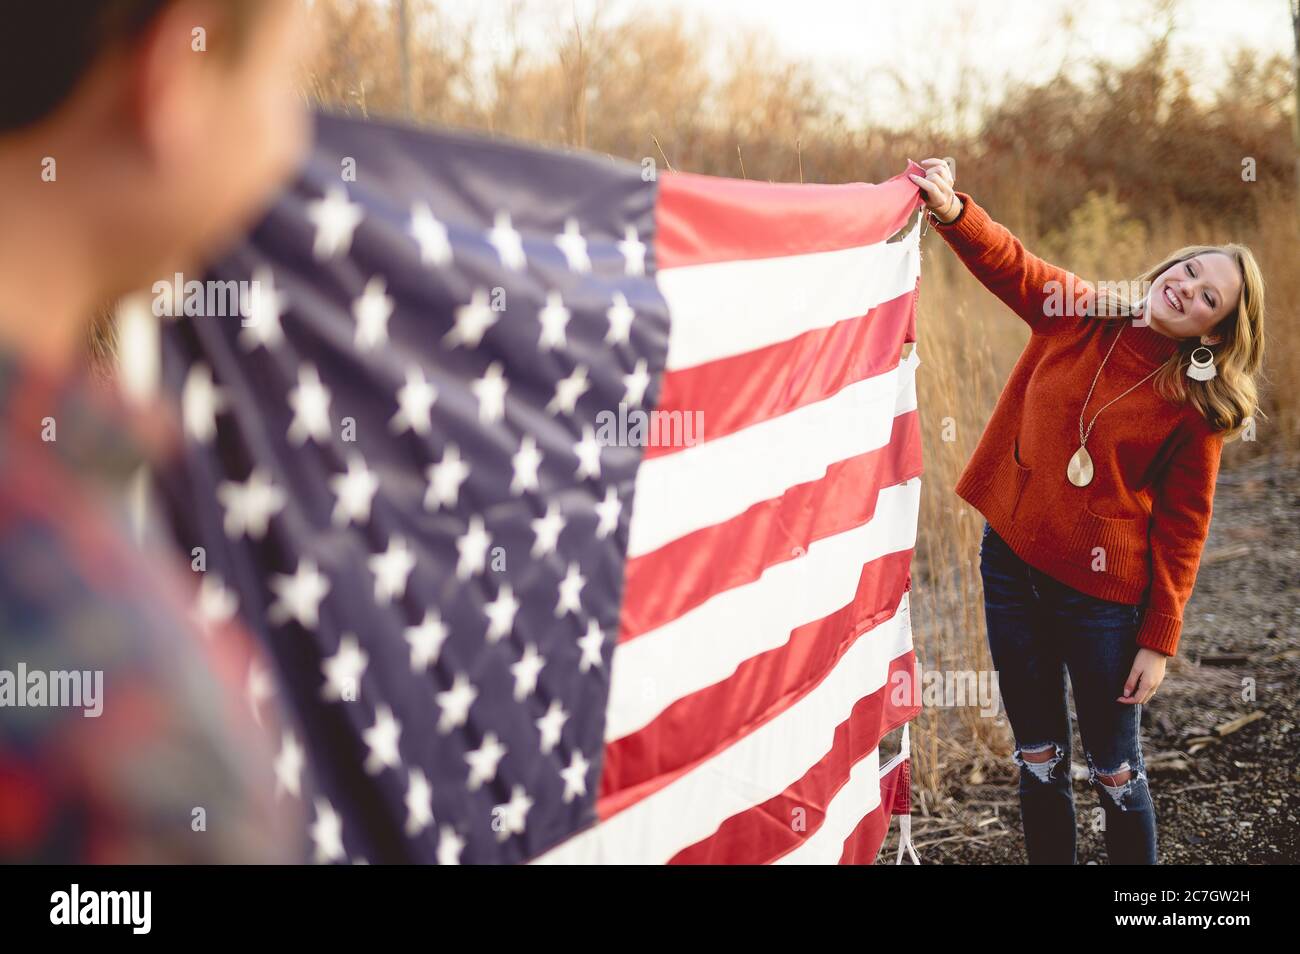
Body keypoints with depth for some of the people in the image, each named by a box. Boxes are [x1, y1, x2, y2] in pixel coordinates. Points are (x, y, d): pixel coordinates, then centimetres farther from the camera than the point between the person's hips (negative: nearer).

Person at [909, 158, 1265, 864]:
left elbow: (1182, 529, -7)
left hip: (1100, 593, -3)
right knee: (1038, 760, 14)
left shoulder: (1195, 405, -9)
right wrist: (952, 210, -17)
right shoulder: (1076, 315, 0)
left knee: (1114, 773, 7)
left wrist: (1159, 640, -9)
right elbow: (1006, 261, 3)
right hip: (1010, 563, 3)